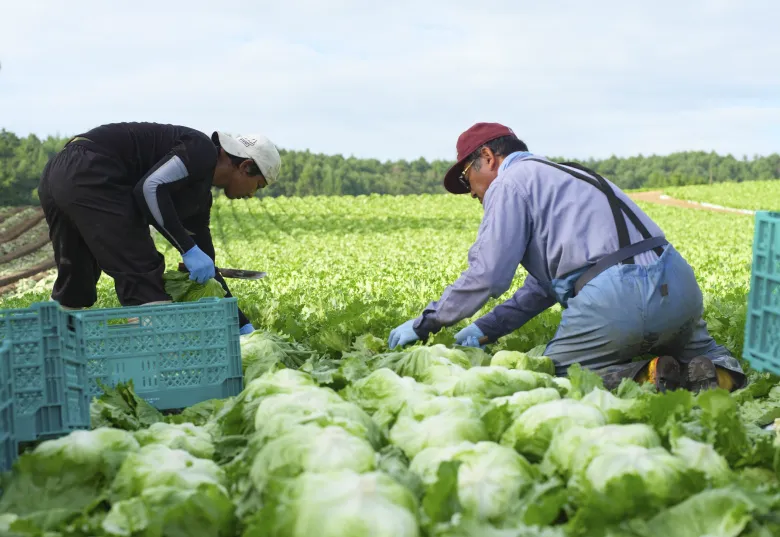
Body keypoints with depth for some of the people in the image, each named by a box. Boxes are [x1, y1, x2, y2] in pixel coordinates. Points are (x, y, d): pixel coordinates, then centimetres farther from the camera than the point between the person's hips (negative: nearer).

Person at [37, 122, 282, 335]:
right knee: (143, 275, -8)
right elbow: (150, 187, -19)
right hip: (88, 176, -10)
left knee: (72, 291, 21)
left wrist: (242, 324, 25)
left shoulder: (200, 196, 22)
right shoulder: (202, 151, -3)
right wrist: (189, 249, -15)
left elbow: (203, 268, 25)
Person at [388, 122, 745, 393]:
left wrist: (424, 324, 7)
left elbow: (487, 275, -6)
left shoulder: (509, 182, 2)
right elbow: (545, 283, 30)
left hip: (618, 297, -8)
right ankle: (720, 369, 0)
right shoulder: (561, 174, 31)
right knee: (699, 349, 34)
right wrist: (487, 329, 29)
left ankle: (644, 377, -12)